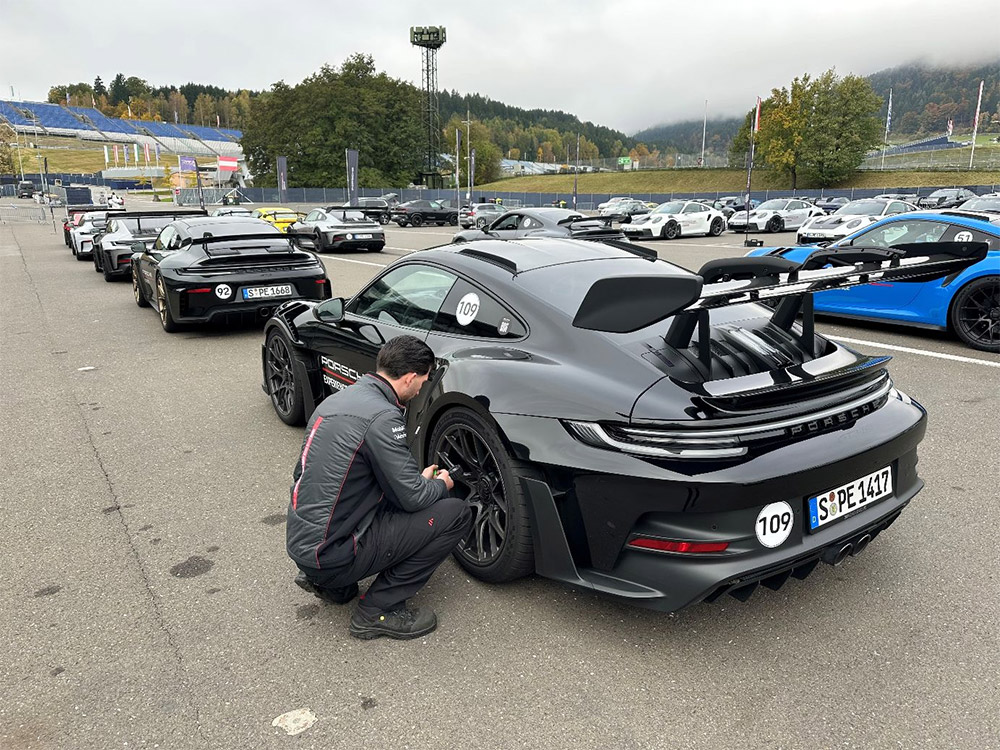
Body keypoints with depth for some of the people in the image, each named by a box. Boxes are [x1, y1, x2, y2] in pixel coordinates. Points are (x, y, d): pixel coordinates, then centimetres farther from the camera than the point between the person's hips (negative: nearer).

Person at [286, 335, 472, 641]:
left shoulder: (338, 399, 9)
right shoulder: (383, 416, -19)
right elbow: (413, 498, -15)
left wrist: (420, 479, 21)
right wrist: (441, 484, 7)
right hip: (332, 555, -9)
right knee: (456, 514, -8)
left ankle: (326, 580, 17)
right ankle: (378, 610, -2)